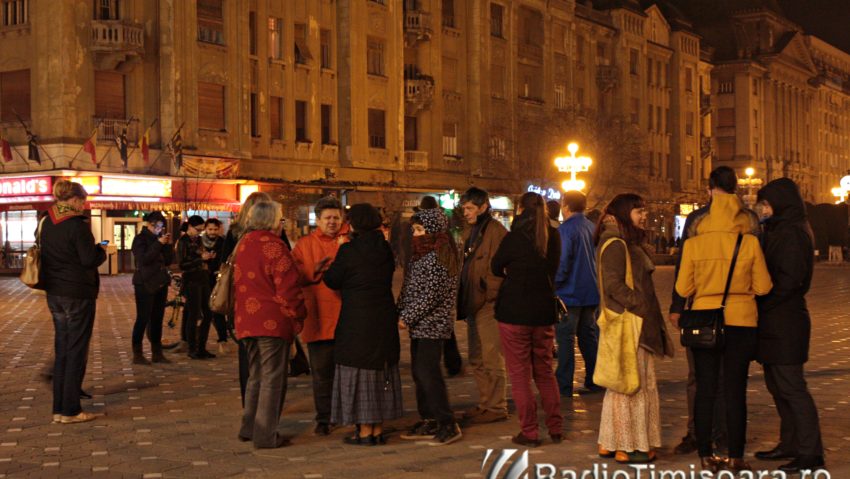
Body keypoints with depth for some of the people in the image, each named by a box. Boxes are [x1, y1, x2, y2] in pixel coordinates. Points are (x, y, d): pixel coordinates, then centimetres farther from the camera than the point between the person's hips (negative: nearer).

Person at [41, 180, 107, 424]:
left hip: (54, 294, 8)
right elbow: (90, 259, -17)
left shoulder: (46, 223, 9)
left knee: (61, 350, 14)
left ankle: (59, 408, 16)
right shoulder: (77, 224, -15)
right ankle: (70, 410, 3)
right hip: (78, 294, -8)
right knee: (76, 351, 0)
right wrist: (102, 250, 3)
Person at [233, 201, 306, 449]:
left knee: (256, 376, 20)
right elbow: (287, 287, -16)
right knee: (272, 378, 0)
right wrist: (298, 317, -5)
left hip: (246, 320, 8)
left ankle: (249, 428, 25)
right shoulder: (273, 246, -13)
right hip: (273, 321, -8)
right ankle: (266, 435, 4)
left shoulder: (243, 245, 11)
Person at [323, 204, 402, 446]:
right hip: (385, 317, 6)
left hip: (357, 321, -6)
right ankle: (379, 429, 18)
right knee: (381, 369, 13)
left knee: (358, 372, 2)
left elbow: (333, 281, -6)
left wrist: (325, 271, 18)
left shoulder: (349, 251, -13)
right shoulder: (385, 249, 4)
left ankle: (365, 431, 4)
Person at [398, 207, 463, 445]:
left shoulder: (440, 255, -15)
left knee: (428, 372, -10)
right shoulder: (420, 253, 15)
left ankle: (448, 424, -3)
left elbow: (432, 294, -19)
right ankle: (428, 422, 19)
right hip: (419, 324, 9)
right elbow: (408, 288, 17)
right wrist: (400, 311, 5)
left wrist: (408, 317, -16)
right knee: (419, 371, 11)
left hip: (432, 323, -9)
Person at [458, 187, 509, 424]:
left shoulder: (496, 232, -12)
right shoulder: (469, 231, 16)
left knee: (492, 359, -3)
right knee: (477, 360, 15)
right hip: (472, 304, 9)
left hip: (488, 304, -9)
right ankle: (485, 404, 24)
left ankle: (497, 407, 5)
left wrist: (489, 297, -17)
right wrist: (463, 301, 14)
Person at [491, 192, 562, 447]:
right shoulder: (554, 237, 1)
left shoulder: (514, 238, -13)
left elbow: (496, 267, 0)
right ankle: (555, 428, 18)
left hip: (514, 312, -5)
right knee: (545, 371, 17)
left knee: (519, 374, 4)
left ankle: (529, 432, 5)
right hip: (545, 311, 5)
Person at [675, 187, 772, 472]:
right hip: (741, 321, -1)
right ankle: (735, 457, 11)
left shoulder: (693, 245, -4)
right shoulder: (750, 243, -6)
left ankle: (706, 456, 13)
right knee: (735, 391, 7)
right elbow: (763, 287, -2)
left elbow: (683, 289, -1)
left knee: (705, 390, 9)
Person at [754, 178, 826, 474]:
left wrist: (761, 305, -15)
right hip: (777, 322, 10)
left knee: (791, 387, -7)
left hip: (784, 321, -10)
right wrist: (761, 304, 10)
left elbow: (789, 279, -21)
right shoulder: (780, 230, 17)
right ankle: (790, 444, 25)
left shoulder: (791, 232, -15)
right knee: (778, 385, 16)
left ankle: (811, 454, -3)